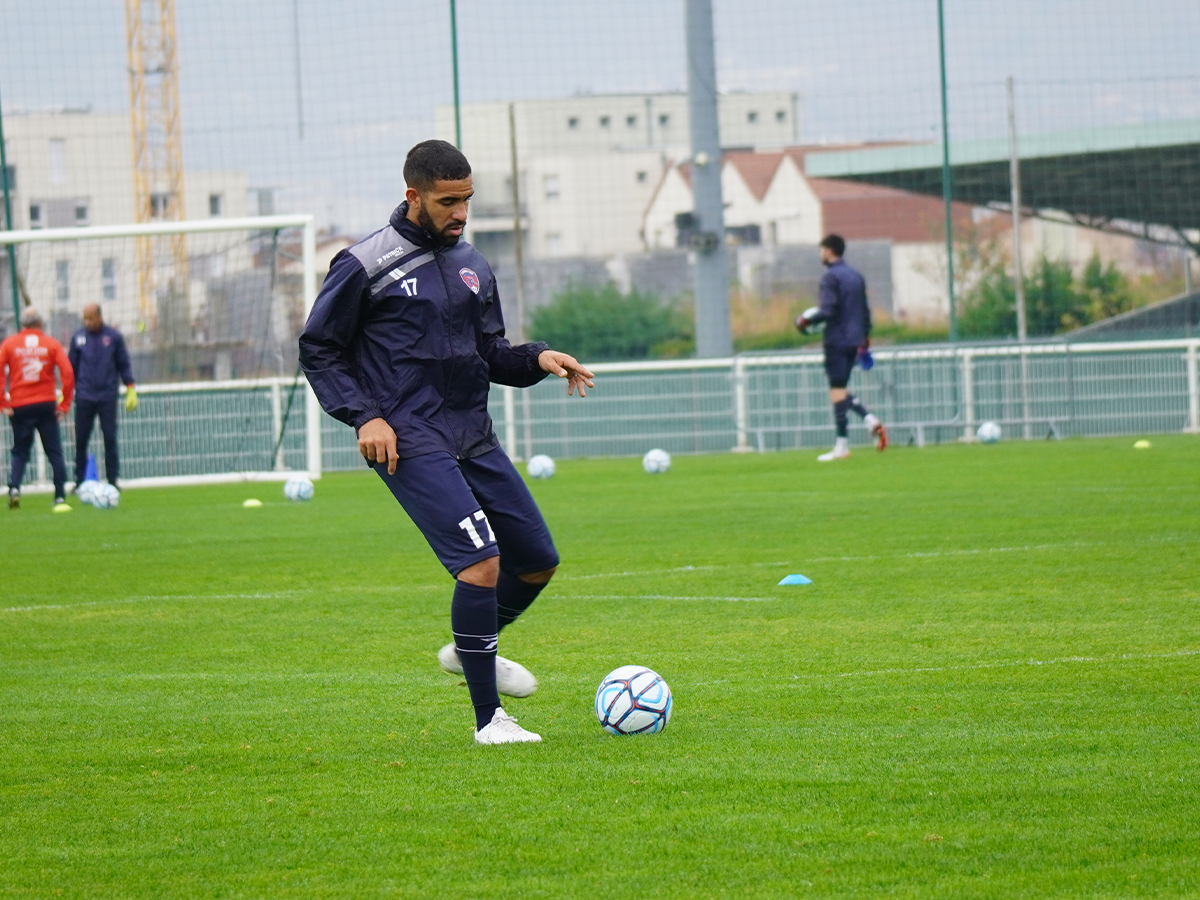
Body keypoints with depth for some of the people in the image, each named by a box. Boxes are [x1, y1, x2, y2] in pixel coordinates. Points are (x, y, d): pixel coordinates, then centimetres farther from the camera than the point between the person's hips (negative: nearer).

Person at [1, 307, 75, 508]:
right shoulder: (51, 344, 1)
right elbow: (68, 373, -7)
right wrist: (64, 404, -1)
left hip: (19, 407, 1)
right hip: (46, 405, -1)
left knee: (20, 453, 9)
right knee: (54, 452, 8)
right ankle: (60, 496, 3)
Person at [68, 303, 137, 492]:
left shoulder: (113, 337, 2)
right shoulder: (79, 337, 6)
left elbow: (124, 365, 7)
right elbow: (71, 367, 12)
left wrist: (131, 390, 1)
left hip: (107, 397, -1)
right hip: (84, 397, 1)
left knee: (110, 439, -2)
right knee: (81, 440, 0)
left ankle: (112, 480, 4)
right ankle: (79, 481, 8)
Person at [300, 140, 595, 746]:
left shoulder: (471, 265, 14)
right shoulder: (365, 267, -7)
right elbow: (318, 351, -2)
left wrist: (537, 359, 0)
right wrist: (364, 416, -13)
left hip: (474, 440, 8)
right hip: (410, 446, -8)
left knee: (538, 560, 9)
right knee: (481, 561, -20)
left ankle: (471, 648, 37)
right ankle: (488, 720, -10)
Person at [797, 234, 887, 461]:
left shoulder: (831, 277, -10)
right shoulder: (856, 277, 15)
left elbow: (828, 311, -19)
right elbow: (866, 312, 17)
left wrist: (806, 322, -5)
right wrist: (865, 340, 22)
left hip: (836, 340, -8)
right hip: (854, 339, 8)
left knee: (837, 390, -6)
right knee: (841, 389, 17)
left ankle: (842, 446, -7)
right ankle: (870, 420, -2)